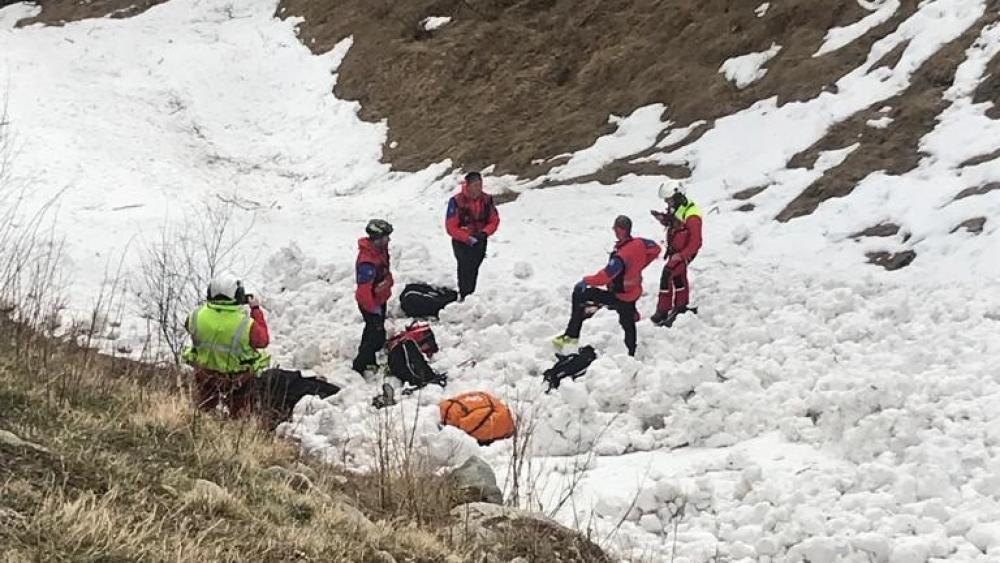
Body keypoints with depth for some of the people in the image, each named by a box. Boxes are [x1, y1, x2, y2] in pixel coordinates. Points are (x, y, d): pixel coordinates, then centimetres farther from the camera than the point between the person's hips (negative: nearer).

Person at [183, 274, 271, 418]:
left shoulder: (196, 316, -26)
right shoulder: (246, 325, -34)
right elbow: (263, 340, -13)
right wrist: (256, 309, -4)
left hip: (205, 372, 2)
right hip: (238, 377, -2)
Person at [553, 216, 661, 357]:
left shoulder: (621, 256, -34)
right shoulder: (639, 243, -11)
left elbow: (605, 276, -38)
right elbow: (656, 249, 10)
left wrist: (586, 281, -22)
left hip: (619, 296, -8)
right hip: (634, 291, 8)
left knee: (579, 294, -5)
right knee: (628, 324, 28)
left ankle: (572, 335, -2)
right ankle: (631, 354, 44)